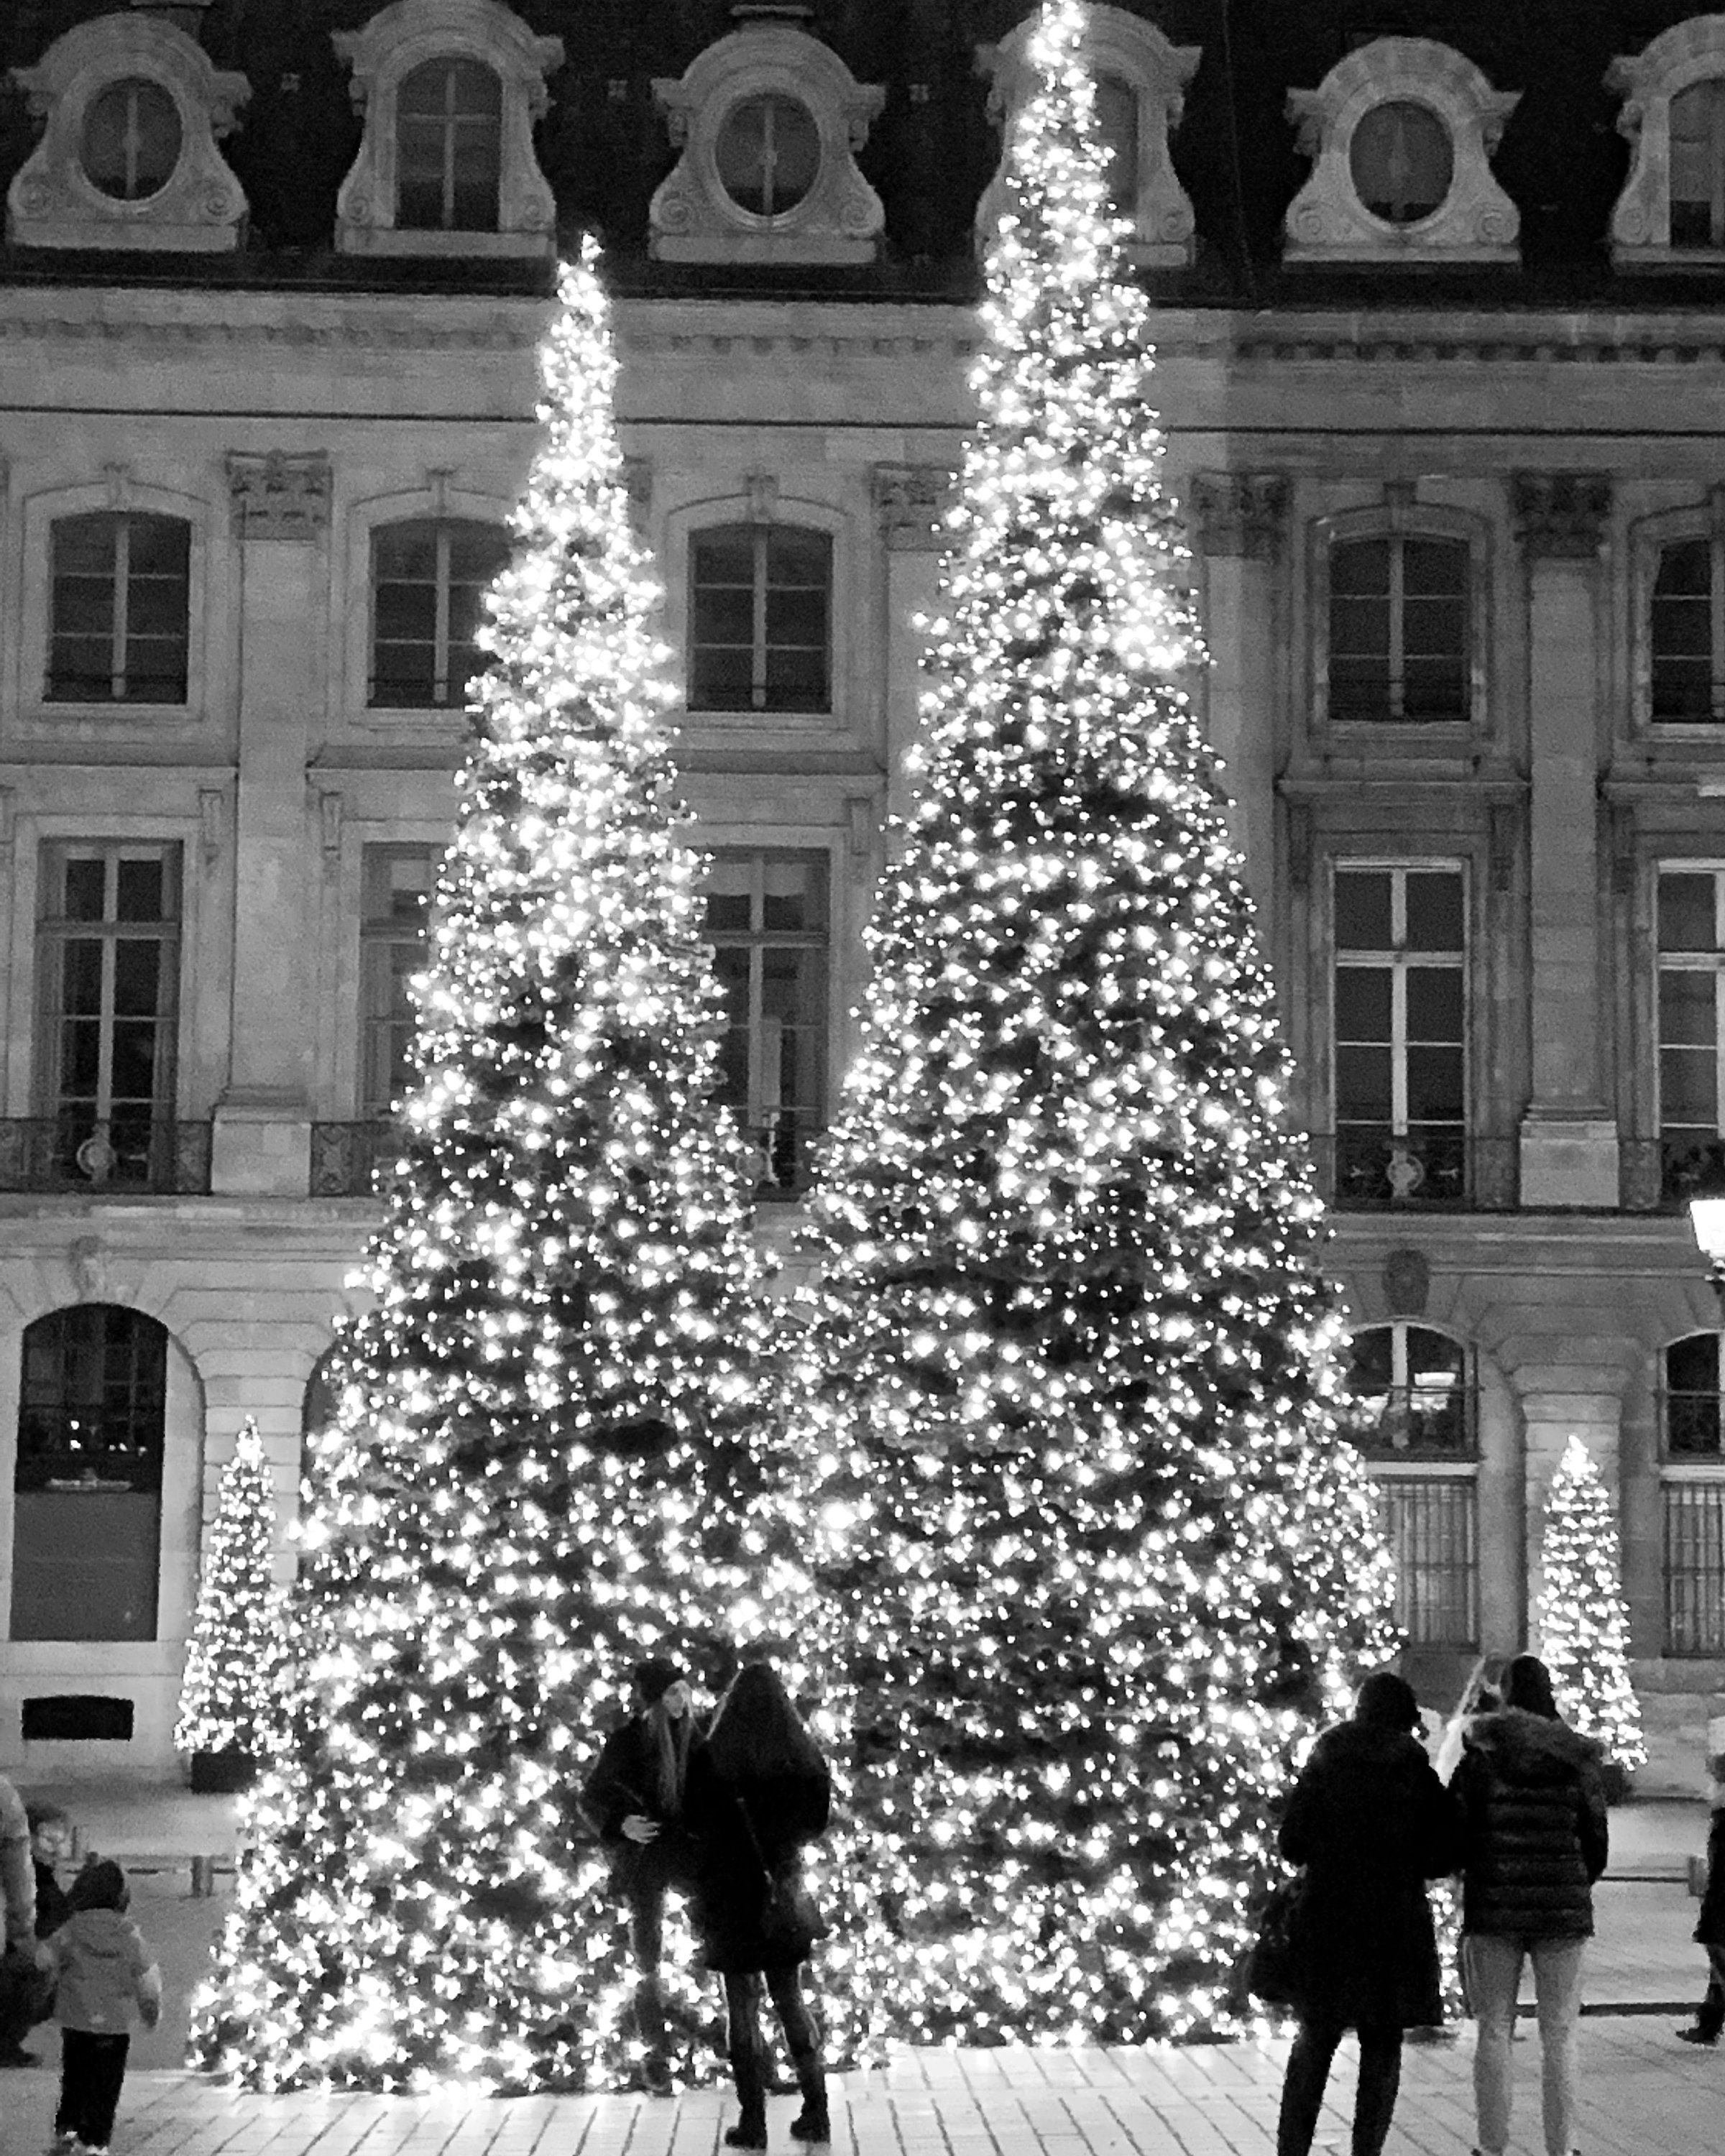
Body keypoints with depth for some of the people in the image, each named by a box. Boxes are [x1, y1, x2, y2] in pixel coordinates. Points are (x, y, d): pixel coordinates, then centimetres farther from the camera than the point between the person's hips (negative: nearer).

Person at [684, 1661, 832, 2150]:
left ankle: (753, 2122, 6)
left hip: (728, 1890, -3)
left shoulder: (708, 1757, -14)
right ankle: (816, 2113, 13)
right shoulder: (804, 1756, -6)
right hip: (783, 1889, 3)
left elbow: (693, 1823, -2)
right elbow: (816, 1822, 6)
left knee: (742, 2005, 6)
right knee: (791, 2000, 16)